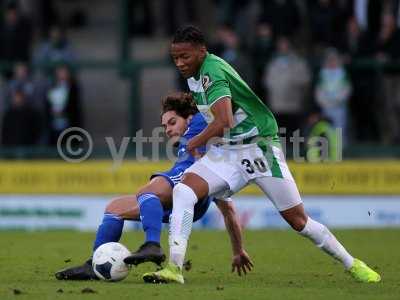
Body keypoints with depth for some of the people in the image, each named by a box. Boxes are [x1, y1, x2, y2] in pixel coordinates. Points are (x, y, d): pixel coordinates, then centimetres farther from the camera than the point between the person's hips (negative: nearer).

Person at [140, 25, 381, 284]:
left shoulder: (212, 72, -21)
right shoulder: (195, 73, 6)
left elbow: (224, 122, -33)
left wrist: (196, 142, -16)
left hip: (260, 149, -7)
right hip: (225, 151, 8)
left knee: (298, 219, -1)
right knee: (183, 190, -17)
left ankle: (352, 264, 18)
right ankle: (175, 268, -22)